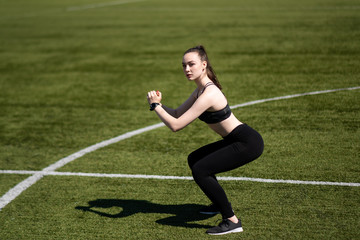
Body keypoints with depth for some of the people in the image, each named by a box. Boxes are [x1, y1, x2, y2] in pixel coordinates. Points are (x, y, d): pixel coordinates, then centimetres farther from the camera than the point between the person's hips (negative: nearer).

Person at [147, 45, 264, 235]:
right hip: (237, 139, 11)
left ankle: (232, 221, -12)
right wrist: (159, 105, -1)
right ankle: (220, 203, 37)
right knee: (194, 159, 21)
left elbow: (176, 125, -24)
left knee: (200, 170, -18)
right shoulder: (201, 89, 7)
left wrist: (155, 105, -13)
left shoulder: (208, 94, -24)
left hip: (248, 143, -11)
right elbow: (178, 114, 16)